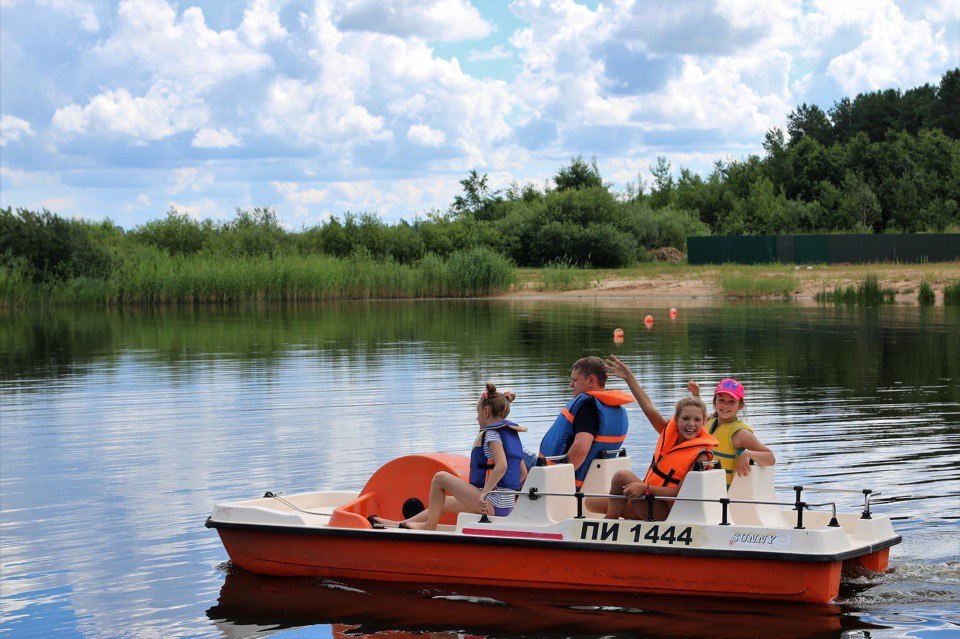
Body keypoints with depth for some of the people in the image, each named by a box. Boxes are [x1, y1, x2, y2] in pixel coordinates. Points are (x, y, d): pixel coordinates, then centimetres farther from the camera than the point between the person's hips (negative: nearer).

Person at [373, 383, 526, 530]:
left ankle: (429, 525, 8)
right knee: (443, 504, 22)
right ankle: (401, 524, 29)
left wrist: (484, 493, -28)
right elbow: (523, 472, 18)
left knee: (440, 478, -3)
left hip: (491, 504, -10)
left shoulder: (491, 434, -11)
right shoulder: (510, 433, 16)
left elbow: (502, 466, -28)